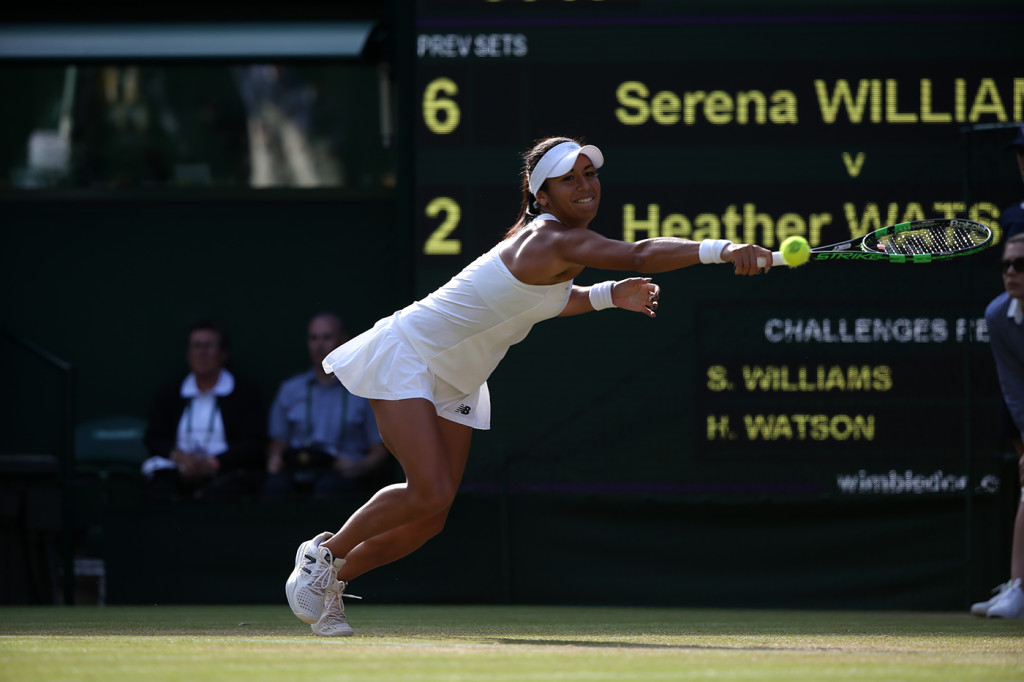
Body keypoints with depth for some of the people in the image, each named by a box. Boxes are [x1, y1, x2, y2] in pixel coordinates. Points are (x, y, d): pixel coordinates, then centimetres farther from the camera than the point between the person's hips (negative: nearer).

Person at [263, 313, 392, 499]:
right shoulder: (290, 389, 23)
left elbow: (380, 452, 8)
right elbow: (278, 442, 25)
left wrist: (356, 468, -12)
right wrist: (274, 460, 1)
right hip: (297, 472, 1)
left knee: (328, 486, -40)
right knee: (276, 484, -36)